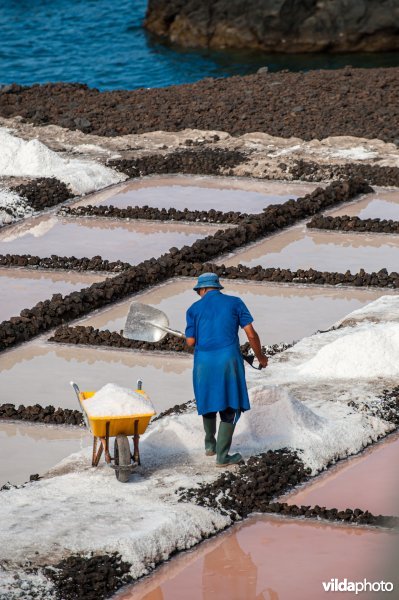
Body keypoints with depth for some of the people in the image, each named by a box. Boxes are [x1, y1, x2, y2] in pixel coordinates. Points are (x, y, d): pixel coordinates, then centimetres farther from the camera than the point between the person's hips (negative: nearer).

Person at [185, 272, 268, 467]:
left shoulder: (194, 309, 8)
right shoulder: (235, 303, 6)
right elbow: (251, 334, 1)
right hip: (228, 360, -2)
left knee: (208, 401, 23)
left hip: (204, 361, 2)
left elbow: (190, 341, 2)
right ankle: (222, 456, 0)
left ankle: (210, 445, 36)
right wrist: (260, 356, 15)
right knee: (229, 408, 3)